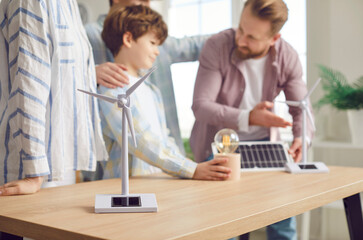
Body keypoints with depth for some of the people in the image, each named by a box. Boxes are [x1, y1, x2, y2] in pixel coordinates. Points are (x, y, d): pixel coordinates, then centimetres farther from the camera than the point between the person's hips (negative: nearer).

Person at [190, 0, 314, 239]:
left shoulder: (288, 57, -11)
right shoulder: (217, 47, -21)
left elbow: (301, 108, -1)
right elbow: (200, 105, -25)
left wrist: (302, 136, -23)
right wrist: (248, 118, -38)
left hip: (262, 141, 3)